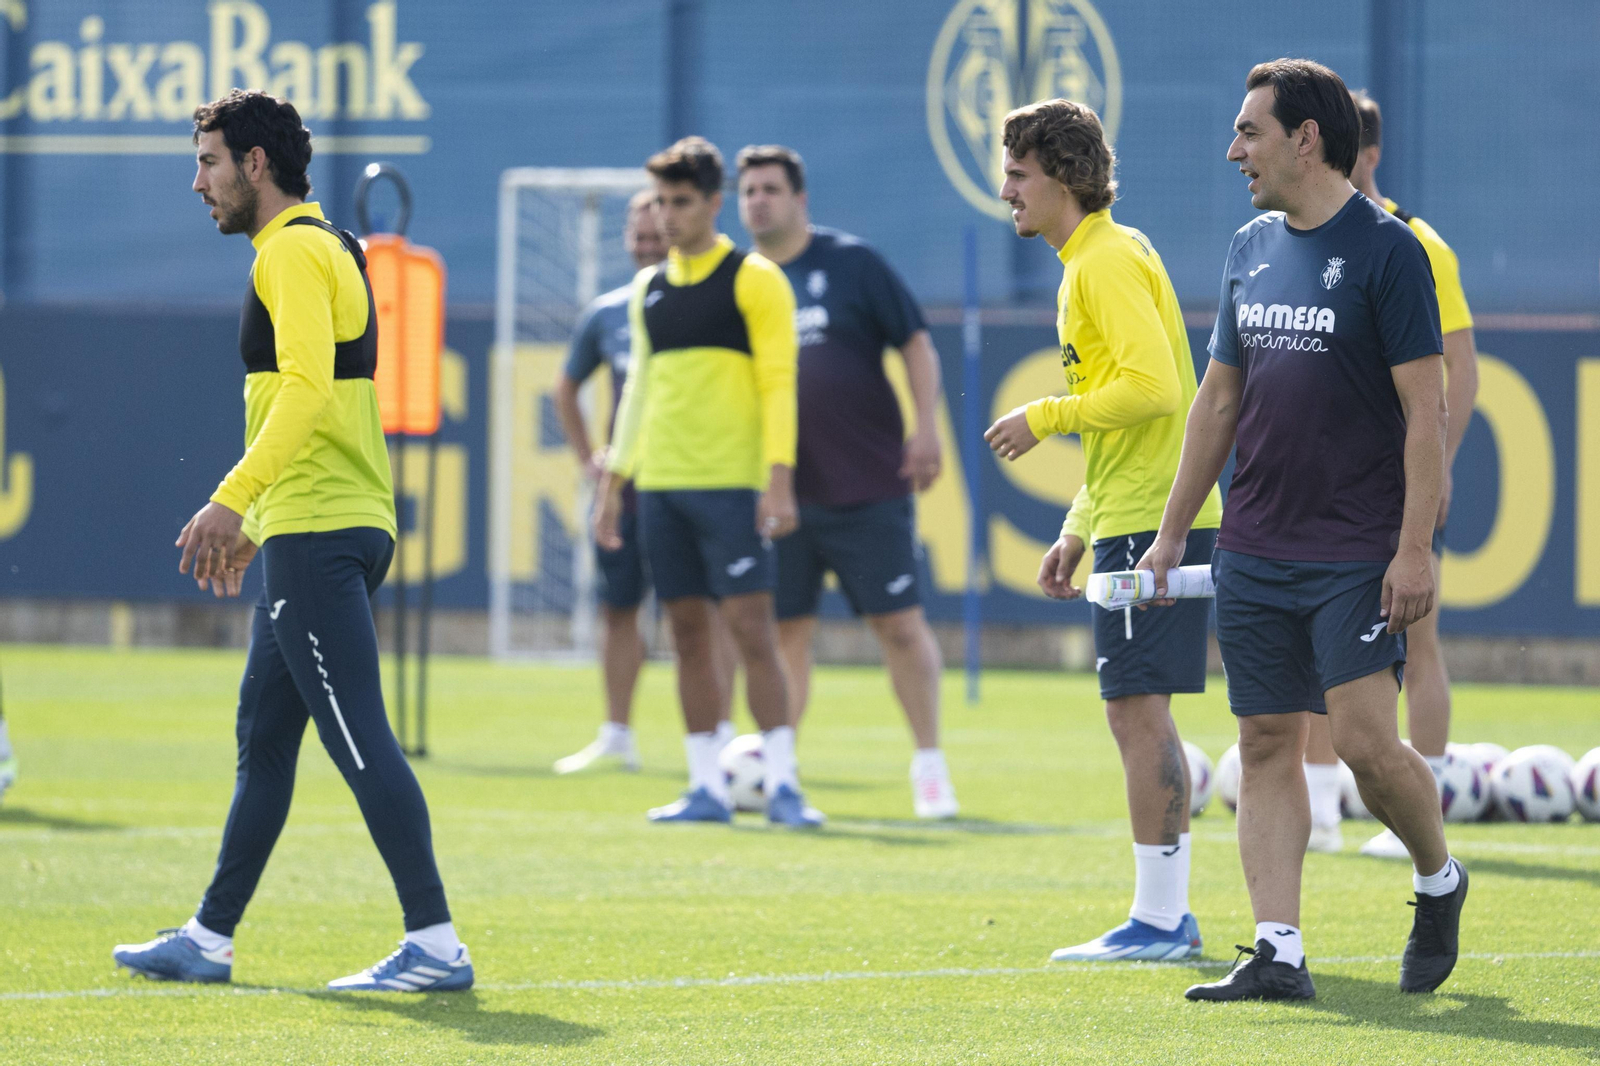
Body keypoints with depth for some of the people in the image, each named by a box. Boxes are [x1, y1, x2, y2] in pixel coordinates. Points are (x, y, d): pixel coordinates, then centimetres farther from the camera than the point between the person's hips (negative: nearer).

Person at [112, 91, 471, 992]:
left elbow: (306, 390, -23)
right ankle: (210, 939, 21)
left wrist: (232, 499, -26)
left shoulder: (292, 251, -11)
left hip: (316, 537, -11)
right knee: (263, 739, 14)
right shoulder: (328, 248, 20)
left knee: (358, 737, -12)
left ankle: (436, 944, -14)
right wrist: (256, 521, 29)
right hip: (338, 525, 11)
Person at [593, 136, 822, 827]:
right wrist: (612, 484, 18)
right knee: (687, 632, 4)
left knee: (750, 625, -10)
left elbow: (778, 381, -7)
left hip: (730, 483, -6)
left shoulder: (754, 280, -2)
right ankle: (708, 788, 7)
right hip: (661, 483, 6)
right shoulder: (648, 289, 15)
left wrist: (780, 480, -15)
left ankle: (782, 784, -9)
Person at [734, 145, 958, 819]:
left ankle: (930, 769, 5)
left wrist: (926, 428, -10)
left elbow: (916, 344, 0)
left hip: (870, 488, -3)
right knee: (784, 630, 4)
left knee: (901, 624, -3)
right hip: (782, 494, 3)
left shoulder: (850, 263, -1)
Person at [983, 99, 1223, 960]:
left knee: (1137, 707, -9)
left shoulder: (1108, 261, -12)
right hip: (1131, 515, 10)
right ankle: (1169, 916, 15)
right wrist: (1077, 531, 23)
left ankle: (1156, 920, -8)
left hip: (1149, 518, -10)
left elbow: (1153, 386, -23)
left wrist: (1044, 417, -13)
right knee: (1139, 712, 12)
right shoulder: (1088, 263, 20)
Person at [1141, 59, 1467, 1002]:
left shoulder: (1386, 249, -8)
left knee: (1365, 739, -12)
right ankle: (1279, 953, 3)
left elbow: (1426, 410, -11)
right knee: (1268, 744, 3)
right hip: (1254, 552, 7)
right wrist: (1173, 531, 17)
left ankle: (1440, 884, 14)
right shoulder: (1251, 251, 12)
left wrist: (1415, 549, -17)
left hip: (1357, 554, -7)